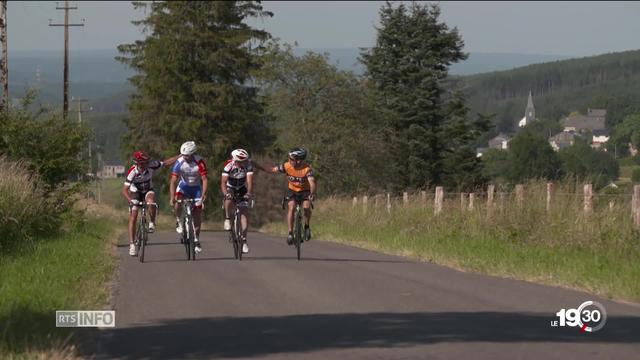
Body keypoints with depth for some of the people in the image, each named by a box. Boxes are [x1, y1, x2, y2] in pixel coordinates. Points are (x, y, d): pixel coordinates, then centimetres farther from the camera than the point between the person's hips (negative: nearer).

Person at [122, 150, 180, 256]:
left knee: (151, 203, -34)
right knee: (133, 218, -11)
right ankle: (131, 245, -6)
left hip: (148, 190, 1)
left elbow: (166, 163, -14)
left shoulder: (151, 165, -27)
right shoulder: (132, 172, -33)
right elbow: (124, 190, -35)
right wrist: (131, 201, -51)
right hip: (135, 192, -1)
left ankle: (152, 223, -8)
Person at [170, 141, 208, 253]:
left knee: (197, 214, 0)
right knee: (177, 203, -31)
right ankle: (179, 221, -3)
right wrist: (172, 198, -34)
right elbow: (173, 181, -24)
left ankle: (196, 240, 15)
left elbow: (204, 179, -29)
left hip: (197, 188, 0)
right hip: (184, 186, 0)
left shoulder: (199, 162, -26)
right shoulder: (179, 163, -22)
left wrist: (203, 194, -43)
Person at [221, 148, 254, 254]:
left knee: (244, 212, -8)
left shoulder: (248, 165, -24)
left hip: (241, 189, 2)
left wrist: (249, 193, -52)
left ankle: (244, 240, -5)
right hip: (230, 187, -2)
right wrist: (225, 193, -55)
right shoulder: (229, 165, -29)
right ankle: (227, 220, -16)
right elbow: (223, 182, -36)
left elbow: (250, 180, -34)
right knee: (229, 198, -37)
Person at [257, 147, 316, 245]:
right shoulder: (287, 166, -20)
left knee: (306, 207, -27)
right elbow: (273, 170, -15)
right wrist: (258, 166, -25)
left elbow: (312, 181, -41)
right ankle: (290, 233, -18)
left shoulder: (307, 169, -28)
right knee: (291, 207, -23)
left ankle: (306, 227, 0)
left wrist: (312, 193, -59)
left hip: (305, 191, -2)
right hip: (292, 190, 2)